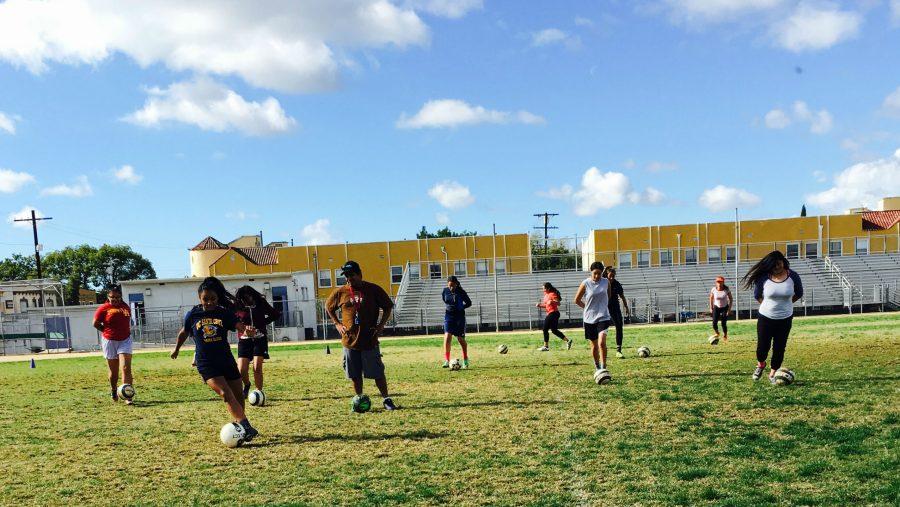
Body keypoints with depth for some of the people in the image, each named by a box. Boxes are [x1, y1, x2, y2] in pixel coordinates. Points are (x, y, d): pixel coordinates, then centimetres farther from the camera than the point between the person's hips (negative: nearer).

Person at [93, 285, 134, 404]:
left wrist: (122, 331, 7)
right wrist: (109, 332, -1)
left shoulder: (126, 307, 5)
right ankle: (114, 393, 32)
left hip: (125, 341, 1)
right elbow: (96, 324, 1)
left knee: (126, 368, -12)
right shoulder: (103, 308, -5)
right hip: (110, 342, -1)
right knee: (113, 371, 10)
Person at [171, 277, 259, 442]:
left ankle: (238, 426, 27)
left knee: (238, 396, 7)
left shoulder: (225, 313, -2)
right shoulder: (192, 315, -3)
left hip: (226, 359, 3)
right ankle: (247, 428, -29)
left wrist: (247, 331, -40)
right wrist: (176, 349, 30)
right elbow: (184, 333, 15)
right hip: (206, 363, -3)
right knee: (225, 393, -21)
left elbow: (240, 327, -17)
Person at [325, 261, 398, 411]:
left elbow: (387, 307, 6)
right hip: (350, 341, 2)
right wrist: (337, 324, 6)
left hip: (370, 341, -2)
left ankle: (386, 399, 16)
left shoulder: (374, 290, -3)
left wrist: (380, 325, -5)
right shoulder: (340, 292, 2)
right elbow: (328, 307, 18)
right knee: (355, 375, 10)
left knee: (378, 373, 2)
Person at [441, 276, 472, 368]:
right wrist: (449, 307, 8)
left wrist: (460, 308, -7)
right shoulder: (445, 291, -4)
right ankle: (446, 361, -16)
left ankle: (465, 360, 26)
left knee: (461, 339, 7)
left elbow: (469, 303, 0)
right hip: (448, 316, 2)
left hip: (460, 316, -2)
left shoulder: (461, 292, -12)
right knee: (447, 337, -16)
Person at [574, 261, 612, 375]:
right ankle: (597, 366, 30)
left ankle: (603, 367, -9)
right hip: (589, 318, 0)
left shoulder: (606, 282, 0)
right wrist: (588, 308, 3)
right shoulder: (585, 283, -7)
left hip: (603, 317, 0)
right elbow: (577, 300, 2)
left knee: (602, 342, -18)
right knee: (594, 345, 10)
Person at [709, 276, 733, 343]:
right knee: (714, 323, -9)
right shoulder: (714, 289, -13)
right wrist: (711, 307, 3)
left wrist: (729, 308, -11)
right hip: (716, 307, 1)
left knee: (723, 324, -7)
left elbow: (731, 299, -5)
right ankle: (717, 333, 23)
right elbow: (711, 298, 4)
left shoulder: (726, 289, -17)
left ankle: (725, 336, 21)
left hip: (725, 307, -1)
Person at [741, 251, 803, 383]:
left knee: (779, 347, 6)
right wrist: (768, 305, 3)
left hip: (785, 319, 1)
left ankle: (772, 374, 23)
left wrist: (785, 303, 6)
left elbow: (799, 293, 8)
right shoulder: (763, 277, -13)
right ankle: (760, 364, 34)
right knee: (763, 346, 1)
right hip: (765, 317, -1)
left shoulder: (793, 276, -9)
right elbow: (757, 295, 4)